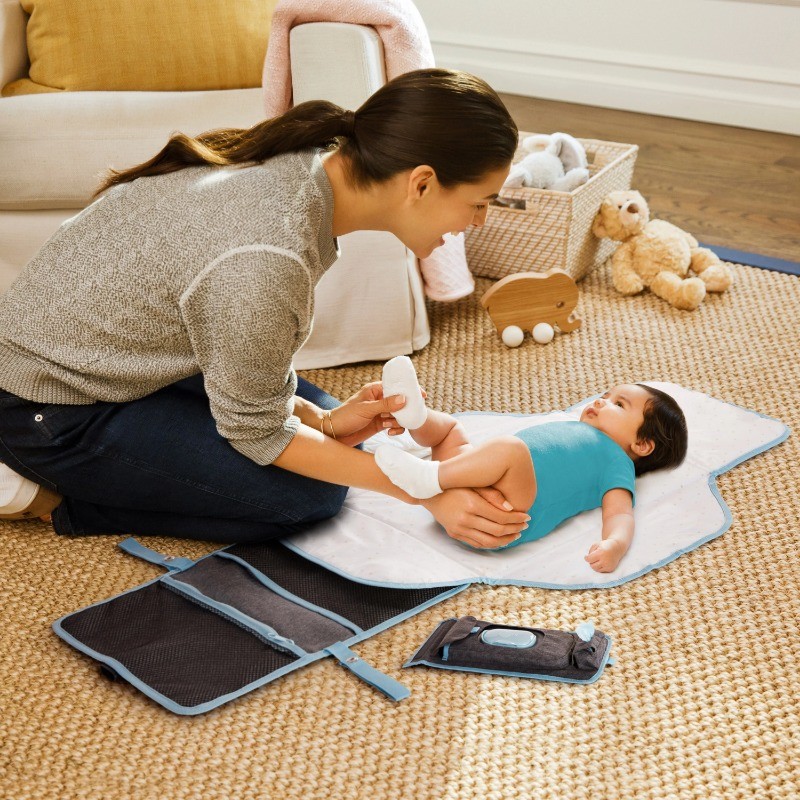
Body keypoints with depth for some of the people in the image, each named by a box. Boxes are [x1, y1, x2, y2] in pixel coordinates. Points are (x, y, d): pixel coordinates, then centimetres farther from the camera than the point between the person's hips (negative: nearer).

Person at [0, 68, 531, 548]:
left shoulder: (309, 166, -9)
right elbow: (255, 432, -18)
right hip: (50, 410, -9)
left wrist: (322, 422, -7)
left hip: (124, 358, 9)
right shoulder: (264, 264, -35)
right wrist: (427, 494, -17)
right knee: (312, 495, -10)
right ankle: (51, 497, -1)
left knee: (335, 424, 12)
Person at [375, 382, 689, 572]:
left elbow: (620, 513, 0)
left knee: (509, 447, -34)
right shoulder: (567, 427, 39)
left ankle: (430, 477, -33)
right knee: (450, 426, 15)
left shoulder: (616, 459, 15)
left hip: (509, 514, -8)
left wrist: (615, 544, -25)